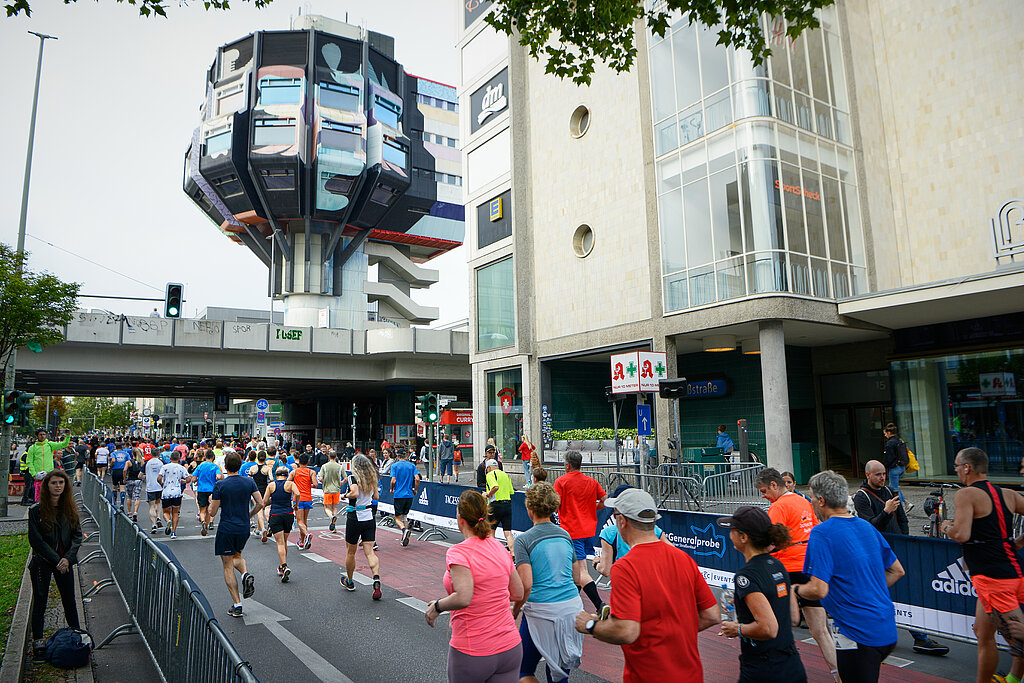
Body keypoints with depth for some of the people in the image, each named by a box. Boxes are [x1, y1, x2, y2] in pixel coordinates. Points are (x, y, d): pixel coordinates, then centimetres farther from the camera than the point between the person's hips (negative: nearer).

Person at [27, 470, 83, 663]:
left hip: (64, 562, 3)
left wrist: (68, 558, -12)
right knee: (40, 603, 4)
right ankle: (38, 643, 17)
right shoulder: (36, 510, -7)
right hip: (42, 563, -3)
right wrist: (56, 560, -13)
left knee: (70, 601, 9)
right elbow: (36, 540, -10)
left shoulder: (70, 509, 3)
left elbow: (77, 535, 2)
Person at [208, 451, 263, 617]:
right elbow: (260, 504, -1)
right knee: (237, 555, 29)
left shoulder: (220, 485, -11)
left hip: (226, 529, -4)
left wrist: (211, 502, 13)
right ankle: (245, 574, -2)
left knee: (228, 567, 6)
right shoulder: (249, 482, -2)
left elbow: (213, 512, -8)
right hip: (244, 529, 4)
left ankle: (237, 605, 3)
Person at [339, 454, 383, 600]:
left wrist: (346, 495, -10)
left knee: (350, 552, 14)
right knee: (369, 552, 1)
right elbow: (376, 496, 14)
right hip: (369, 518, 5)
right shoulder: (372, 478, 5)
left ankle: (349, 582, 32)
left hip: (355, 518, -4)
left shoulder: (353, 478, -13)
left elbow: (355, 493, -29)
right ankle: (376, 579, -20)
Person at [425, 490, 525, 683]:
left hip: (472, 654, -5)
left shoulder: (458, 552, -16)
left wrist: (437, 606, -11)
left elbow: (463, 598, -28)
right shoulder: (500, 549, 3)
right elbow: (518, 594, 10)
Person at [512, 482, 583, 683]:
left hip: (541, 612, -5)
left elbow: (526, 585, -18)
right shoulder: (565, 535, 7)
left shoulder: (523, 540, -10)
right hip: (572, 607, 5)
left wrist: (515, 609, -2)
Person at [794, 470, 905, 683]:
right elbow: (897, 570, 18)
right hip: (888, 632, 8)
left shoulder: (822, 533, -18)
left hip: (859, 635, -8)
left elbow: (819, 590, -22)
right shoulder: (866, 526, 7)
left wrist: (796, 589, -3)